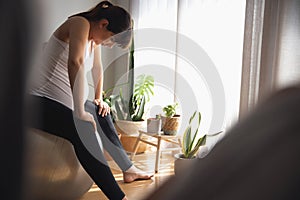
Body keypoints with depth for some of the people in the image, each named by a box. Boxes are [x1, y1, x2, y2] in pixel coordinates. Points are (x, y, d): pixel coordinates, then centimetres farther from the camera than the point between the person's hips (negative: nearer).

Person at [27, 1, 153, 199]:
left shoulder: (94, 36, 10)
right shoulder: (80, 23, -17)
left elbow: (97, 68, 25)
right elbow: (75, 63, -34)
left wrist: (99, 98, 19)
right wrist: (80, 113, -36)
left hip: (66, 99, 10)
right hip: (44, 101, -10)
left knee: (102, 115, 18)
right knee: (85, 132, -29)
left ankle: (128, 169, 31)